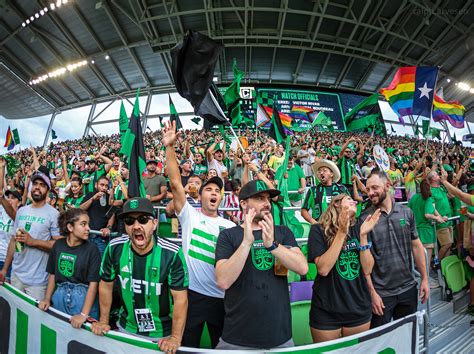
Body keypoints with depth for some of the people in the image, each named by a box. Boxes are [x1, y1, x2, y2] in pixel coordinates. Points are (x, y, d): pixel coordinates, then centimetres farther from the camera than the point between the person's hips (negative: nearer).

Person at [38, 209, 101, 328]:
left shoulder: (92, 249, -13)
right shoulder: (58, 245, 0)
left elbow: (93, 283, -15)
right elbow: (52, 274, 10)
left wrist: (84, 314, -19)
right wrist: (47, 298, 4)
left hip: (83, 298, -3)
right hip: (59, 297, 3)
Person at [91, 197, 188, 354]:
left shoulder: (172, 253, -25)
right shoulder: (115, 248, -14)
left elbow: (180, 298, -19)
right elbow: (106, 285, 0)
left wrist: (176, 338, -18)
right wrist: (103, 321, 6)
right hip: (126, 328, 3)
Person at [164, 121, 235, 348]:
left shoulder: (230, 226, 5)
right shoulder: (190, 215, -4)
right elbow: (175, 183, -14)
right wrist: (169, 147, -21)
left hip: (221, 297, 3)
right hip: (192, 293, -2)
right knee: (188, 345, 16)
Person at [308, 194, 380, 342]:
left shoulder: (358, 229, 1)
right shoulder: (318, 230, -11)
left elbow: (367, 269, -5)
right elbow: (323, 269, -21)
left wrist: (363, 236, -17)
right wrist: (341, 233, -24)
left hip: (359, 309, 4)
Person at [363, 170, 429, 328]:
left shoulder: (406, 212, -1)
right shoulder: (364, 218, -12)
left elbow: (416, 246, 7)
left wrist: (424, 278, 5)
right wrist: (372, 292, -12)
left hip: (408, 288, 3)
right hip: (380, 292, -3)